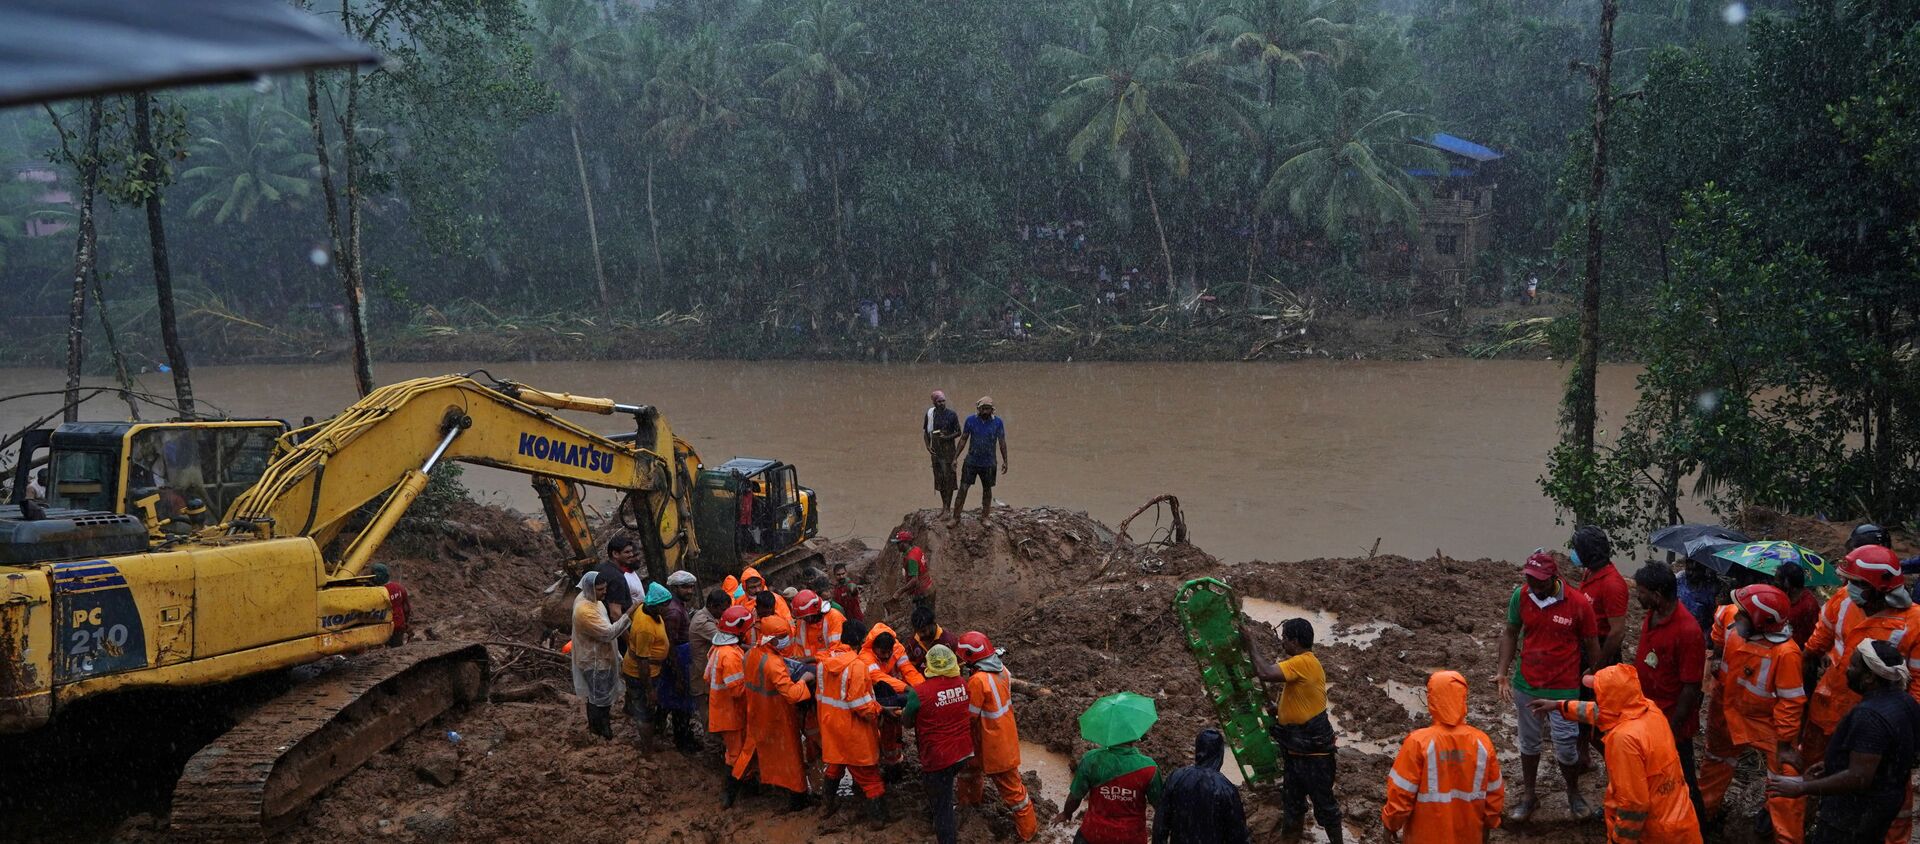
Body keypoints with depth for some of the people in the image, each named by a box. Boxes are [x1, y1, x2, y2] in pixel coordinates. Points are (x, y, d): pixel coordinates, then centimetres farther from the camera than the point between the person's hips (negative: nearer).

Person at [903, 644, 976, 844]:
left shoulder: (919, 692, -22)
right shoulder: (963, 685, -7)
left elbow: (907, 722, -6)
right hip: (963, 753, 6)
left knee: (942, 806, 7)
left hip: (938, 759, -6)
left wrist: (903, 712, 18)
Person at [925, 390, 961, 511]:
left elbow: (958, 432, -2)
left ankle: (947, 507, 0)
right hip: (935, 450, 3)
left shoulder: (952, 414, -6)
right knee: (939, 478, 8)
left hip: (949, 450, -3)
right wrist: (928, 446, -2)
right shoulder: (930, 413, 3)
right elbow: (926, 432, 11)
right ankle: (944, 505, 20)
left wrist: (947, 437, -19)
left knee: (949, 478, -5)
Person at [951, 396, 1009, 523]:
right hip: (971, 461, -1)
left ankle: (984, 517, 24)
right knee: (963, 488, -4)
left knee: (987, 489, 11)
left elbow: (1002, 442, 2)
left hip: (989, 463, 1)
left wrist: (1005, 461, 0)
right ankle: (956, 518, 2)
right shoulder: (971, 420, -6)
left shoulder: (998, 422, -5)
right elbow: (963, 439, 2)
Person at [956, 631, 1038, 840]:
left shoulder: (978, 681, -31)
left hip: (994, 744, -9)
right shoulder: (1000, 669, -6)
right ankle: (972, 799, 52)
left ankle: (1027, 828, 20)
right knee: (970, 762, 30)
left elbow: (969, 716, -22)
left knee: (1010, 786, 7)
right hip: (1003, 733, 9)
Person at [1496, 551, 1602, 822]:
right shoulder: (1520, 596, -9)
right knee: (1529, 742, 17)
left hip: (1563, 689, -3)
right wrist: (1503, 675, -3)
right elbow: (1511, 634, 4)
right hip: (1526, 685, 3)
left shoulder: (1578, 604, -17)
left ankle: (1574, 794, 31)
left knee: (1565, 749, 4)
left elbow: (1592, 646, -5)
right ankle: (1529, 795, 35)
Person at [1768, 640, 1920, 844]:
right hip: (1885, 803, 10)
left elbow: (1859, 778, -32)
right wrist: (1834, 764, 17)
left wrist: (1801, 788, -27)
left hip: (1856, 813, -9)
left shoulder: (1868, 716, -30)